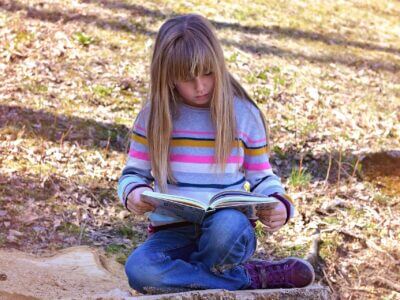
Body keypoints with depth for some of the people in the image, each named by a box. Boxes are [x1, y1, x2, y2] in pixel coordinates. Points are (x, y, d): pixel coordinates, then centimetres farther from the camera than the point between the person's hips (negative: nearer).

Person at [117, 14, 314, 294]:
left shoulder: (244, 114, 3)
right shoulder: (154, 116, 4)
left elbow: (262, 178, 9)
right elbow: (134, 174, 11)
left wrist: (280, 205, -13)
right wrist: (133, 193, -14)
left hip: (228, 228, -2)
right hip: (173, 233, 2)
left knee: (229, 225, -40)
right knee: (138, 269, -33)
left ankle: (180, 276, -10)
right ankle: (253, 277, -18)